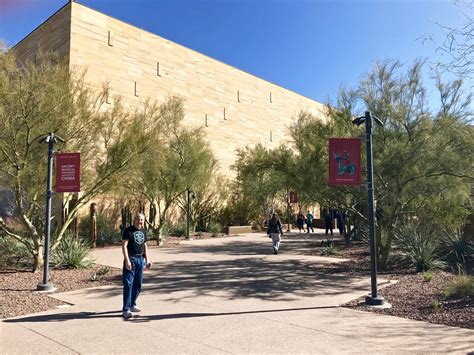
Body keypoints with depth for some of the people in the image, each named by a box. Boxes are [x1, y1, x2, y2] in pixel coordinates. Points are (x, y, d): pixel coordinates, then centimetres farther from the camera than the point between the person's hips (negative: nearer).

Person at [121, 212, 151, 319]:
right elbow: (124, 245, -13)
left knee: (138, 284, 13)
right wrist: (127, 260, -20)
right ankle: (126, 309, -3)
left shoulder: (143, 230, 12)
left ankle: (132, 305, 28)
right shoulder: (128, 230, -7)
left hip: (140, 259, 7)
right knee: (128, 284, -7)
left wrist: (146, 259, 15)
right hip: (131, 259, -7)